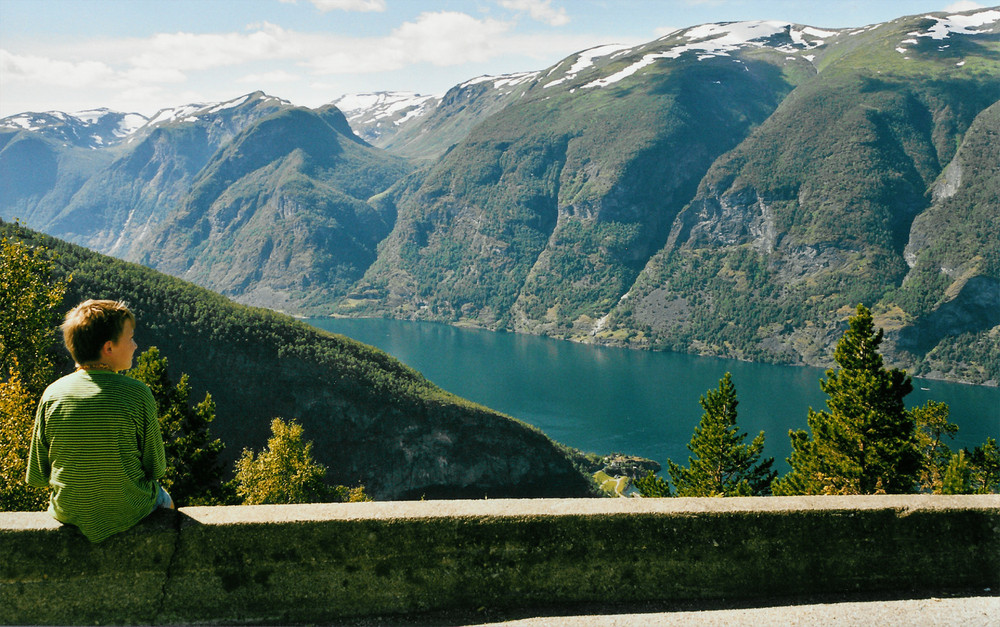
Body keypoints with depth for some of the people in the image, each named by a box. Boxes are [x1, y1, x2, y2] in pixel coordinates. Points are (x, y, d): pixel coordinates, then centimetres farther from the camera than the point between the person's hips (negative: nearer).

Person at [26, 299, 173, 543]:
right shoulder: (138, 395, -21)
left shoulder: (52, 394, -13)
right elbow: (156, 467, -12)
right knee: (164, 501, 32)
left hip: (69, 514, 3)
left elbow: (37, 476, -5)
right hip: (130, 513, -3)